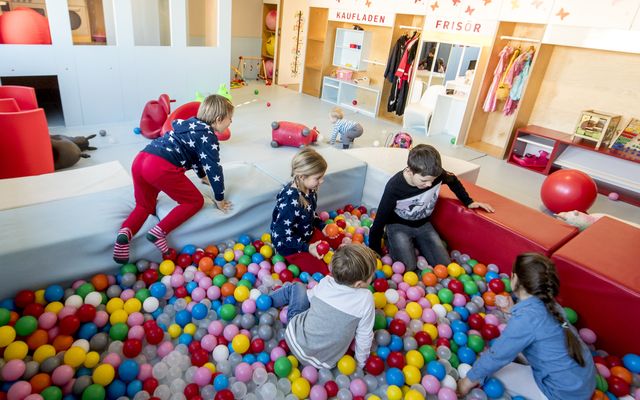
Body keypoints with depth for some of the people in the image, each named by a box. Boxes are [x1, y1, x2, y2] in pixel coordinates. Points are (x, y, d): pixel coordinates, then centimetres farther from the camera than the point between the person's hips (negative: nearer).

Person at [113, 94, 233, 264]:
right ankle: (159, 232, -5)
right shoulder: (209, 137, 2)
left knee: (144, 206, 25)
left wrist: (203, 176, 57)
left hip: (140, 160, 9)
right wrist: (219, 199, 11)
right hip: (162, 167, -9)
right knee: (195, 201, 8)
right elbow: (214, 167, 0)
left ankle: (126, 231, -4)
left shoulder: (192, 124, 28)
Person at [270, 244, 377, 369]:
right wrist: (361, 363, 6)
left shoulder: (325, 282, -13)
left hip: (295, 338, 1)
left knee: (297, 287, 18)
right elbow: (364, 338, -13)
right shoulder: (365, 299, -23)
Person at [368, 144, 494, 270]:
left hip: (423, 225, 4)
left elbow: (453, 181, 5)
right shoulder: (395, 187, -32)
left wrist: (468, 202, 9)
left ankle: (415, 245, 15)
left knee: (444, 265, -8)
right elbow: (380, 221, -22)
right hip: (398, 226, -4)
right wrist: (376, 254, -16)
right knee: (408, 267, -24)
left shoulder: (435, 174, -22)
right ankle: (392, 243, 5)